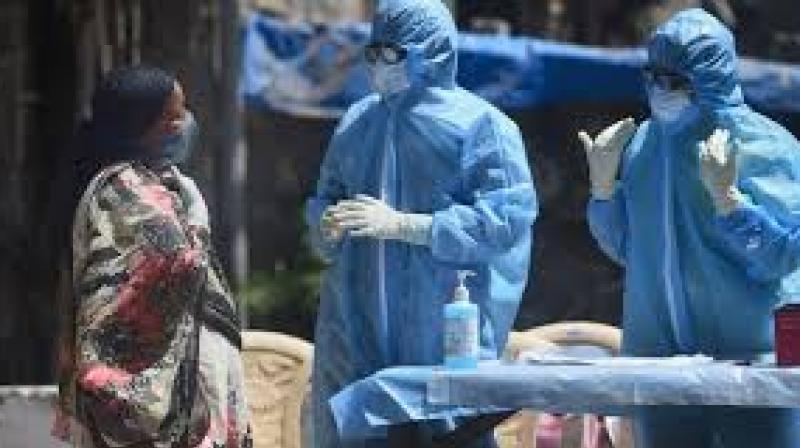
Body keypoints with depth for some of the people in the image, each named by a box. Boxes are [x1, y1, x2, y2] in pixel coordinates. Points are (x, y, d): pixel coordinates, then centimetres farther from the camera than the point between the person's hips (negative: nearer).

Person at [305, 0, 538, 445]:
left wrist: (404, 225, -18)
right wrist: (330, 222, -4)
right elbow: (324, 198, 22)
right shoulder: (359, 120, 14)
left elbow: (506, 218, -12)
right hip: (358, 320, 5)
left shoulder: (481, 125, -4)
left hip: (444, 324, -5)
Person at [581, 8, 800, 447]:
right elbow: (624, 248, 16)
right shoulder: (643, 143, 9)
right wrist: (603, 182, 1)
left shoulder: (762, 144, -8)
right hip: (659, 354, 5)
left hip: (751, 358, -5)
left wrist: (725, 193, -24)